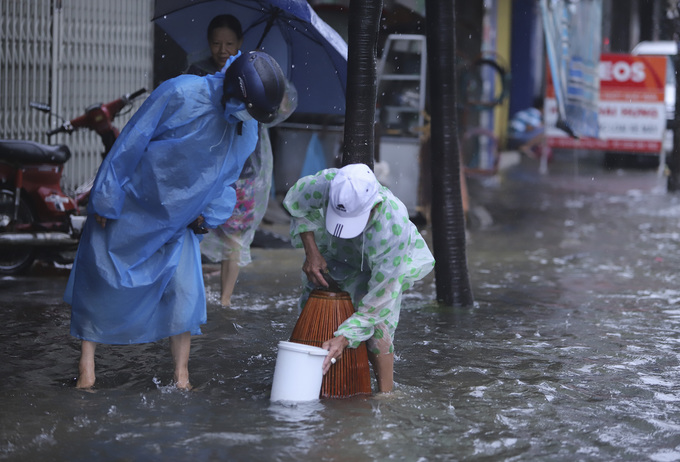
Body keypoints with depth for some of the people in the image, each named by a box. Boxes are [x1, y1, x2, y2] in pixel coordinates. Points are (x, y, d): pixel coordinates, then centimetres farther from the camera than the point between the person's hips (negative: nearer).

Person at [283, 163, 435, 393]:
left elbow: (380, 296, -38)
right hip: (334, 251, 4)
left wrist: (344, 338, -41)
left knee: (377, 324, -20)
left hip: (382, 262, -4)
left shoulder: (392, 229, -46)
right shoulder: (326, 183, -40)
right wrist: (311, 252, -20)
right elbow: (296, 204, -14)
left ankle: (386, 394, -10)